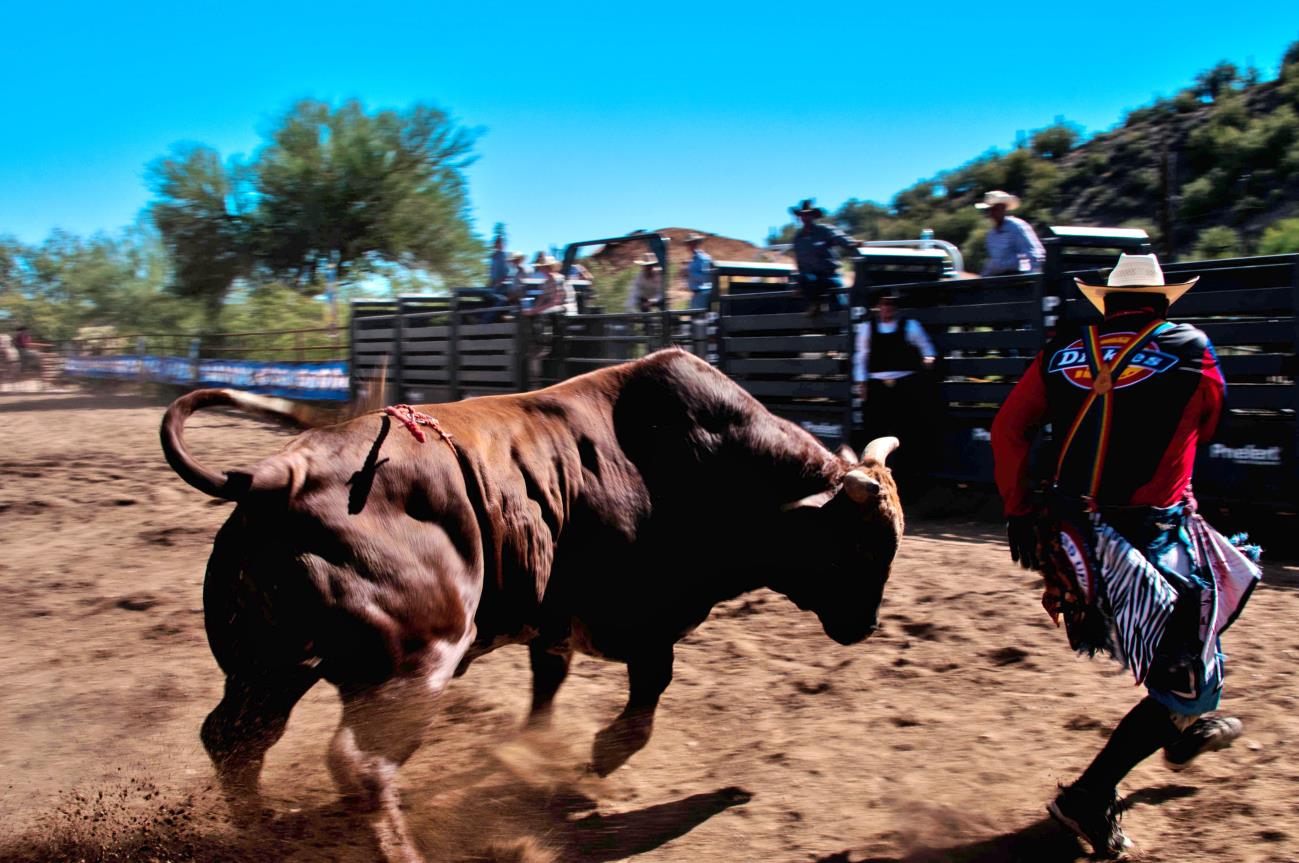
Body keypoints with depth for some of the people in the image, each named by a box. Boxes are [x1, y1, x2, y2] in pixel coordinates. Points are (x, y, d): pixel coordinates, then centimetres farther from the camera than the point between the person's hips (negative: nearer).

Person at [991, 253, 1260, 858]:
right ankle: (1091, 795, -1)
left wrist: (1019, 512, 5)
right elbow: (1204, 426, 13)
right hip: (1152, 532, -6)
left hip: (1073, 530, 6)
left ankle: (1183, 729, 49)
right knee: (1187, 674, 7)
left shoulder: (1062, 352, 5)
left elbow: (1007, 429, 0)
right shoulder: (1190, 351, -3)